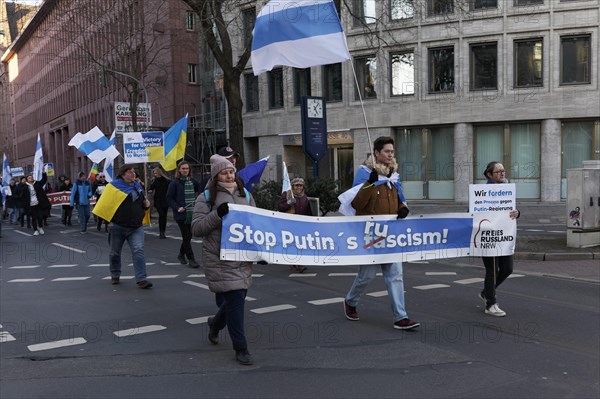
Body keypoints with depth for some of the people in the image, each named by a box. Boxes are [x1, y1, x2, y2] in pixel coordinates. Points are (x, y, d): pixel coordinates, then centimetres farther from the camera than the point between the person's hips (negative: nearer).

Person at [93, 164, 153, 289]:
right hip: (118, 226, -3)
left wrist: (146, 205, 3)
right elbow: (105, 202, -10)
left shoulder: (138, 186, 13)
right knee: (115, 252, 12)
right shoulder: (114, 185, -5)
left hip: (136, 227, 3)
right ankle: (115, 276, 34)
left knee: (139, 251, -12)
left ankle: (141, 279, -14)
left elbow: (142, 205, 26)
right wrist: (109, 220, -16)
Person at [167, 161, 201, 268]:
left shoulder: (193, 181, 7)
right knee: (186, 236, -4)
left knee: (188, 236, 11)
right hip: (181, 215, -4)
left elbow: (200, 190, 18)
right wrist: (177, 208, -14)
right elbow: (169, 198, -3)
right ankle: (191, 258, 3)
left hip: (192, 214, 5)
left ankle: (181, 254, 31)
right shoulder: (174, 183, -4)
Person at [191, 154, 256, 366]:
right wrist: (217, 214, -20)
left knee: (236, 297, 12)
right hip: (220, 258, -5)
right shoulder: (206, 197, -1)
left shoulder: (245, 195, 12)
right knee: (234, 297, -8)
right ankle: (240, 348, 5)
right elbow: (196, 227, -7)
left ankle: (215, 323, 44)